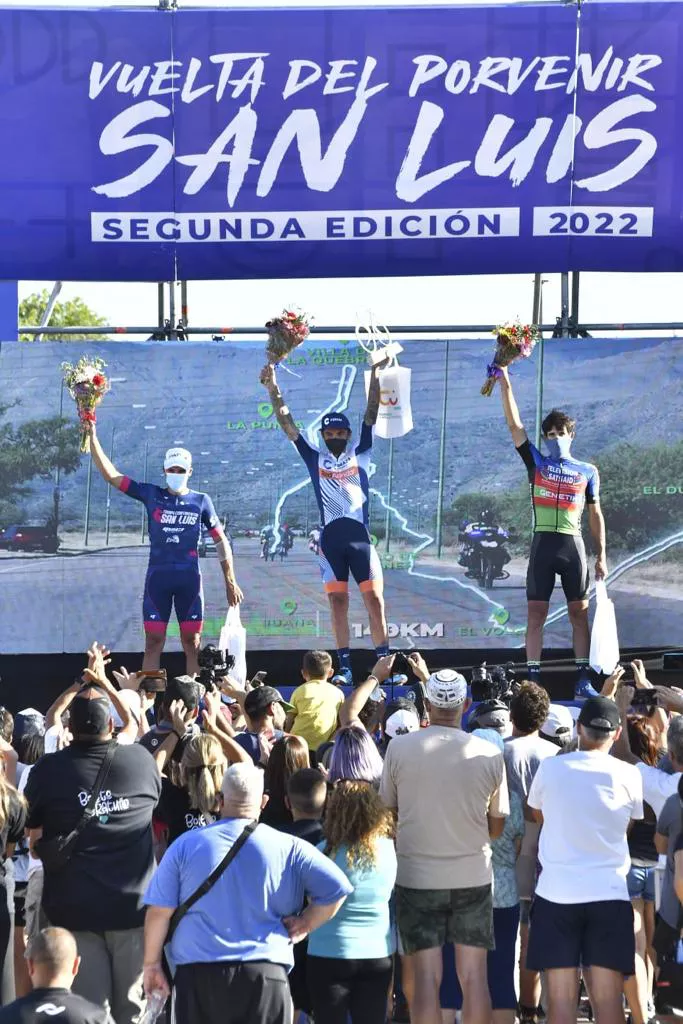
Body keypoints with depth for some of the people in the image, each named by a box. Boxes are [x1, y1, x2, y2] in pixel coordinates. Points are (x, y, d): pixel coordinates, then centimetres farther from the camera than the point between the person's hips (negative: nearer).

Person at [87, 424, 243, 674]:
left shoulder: (201, 501, 5)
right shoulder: (151, 495, 6)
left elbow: (221, 541, 8)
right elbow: (111, 475, 2)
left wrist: (230, 581, 3)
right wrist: (93, 438, -5)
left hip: (189, 578, 0)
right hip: (157, 577, 1)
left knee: (192, 643, 2)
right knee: (153, 641, 1)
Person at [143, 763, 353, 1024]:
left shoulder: (186, 845, 2)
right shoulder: (288, 848, 0)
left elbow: (159, 911, 2)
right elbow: (336, 888, -5)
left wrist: (152, 963, 12)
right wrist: (305, 925, 7)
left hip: (198, 973, 1)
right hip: (265, 973, 0)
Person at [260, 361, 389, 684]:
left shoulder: (360, 453, 10)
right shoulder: (315, 459, 12)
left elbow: (371, 414, 4)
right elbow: (286, 422, 9)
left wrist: (374, 374, -5)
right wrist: (272, 387, 2)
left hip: (360, 535, -1)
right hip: (330, 537, 1)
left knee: (375, 601, -3)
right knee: (338, 604, 2)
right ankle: (345, 668, 5)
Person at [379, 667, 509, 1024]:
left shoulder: (400, 747, -7)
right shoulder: (489, 754, -5)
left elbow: (386, 810, 4)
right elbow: (496, 826, 3)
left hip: (417, 876, -1)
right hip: (473, 876, 1)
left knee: (425, 977, 1)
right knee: (474, 976, 5)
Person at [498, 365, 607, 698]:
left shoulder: (588, 471, 11)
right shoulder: (536, 462, 9)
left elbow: (595, 514, 14)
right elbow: (514, 424, 3)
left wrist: (601, 555, 8)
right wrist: (505, 381, -4)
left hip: (573, 546, 0)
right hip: (542, 544, 0)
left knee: (579, 613, 1)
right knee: (536, 614, -1)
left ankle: (583, 680, 3)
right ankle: (532, 680, 0)